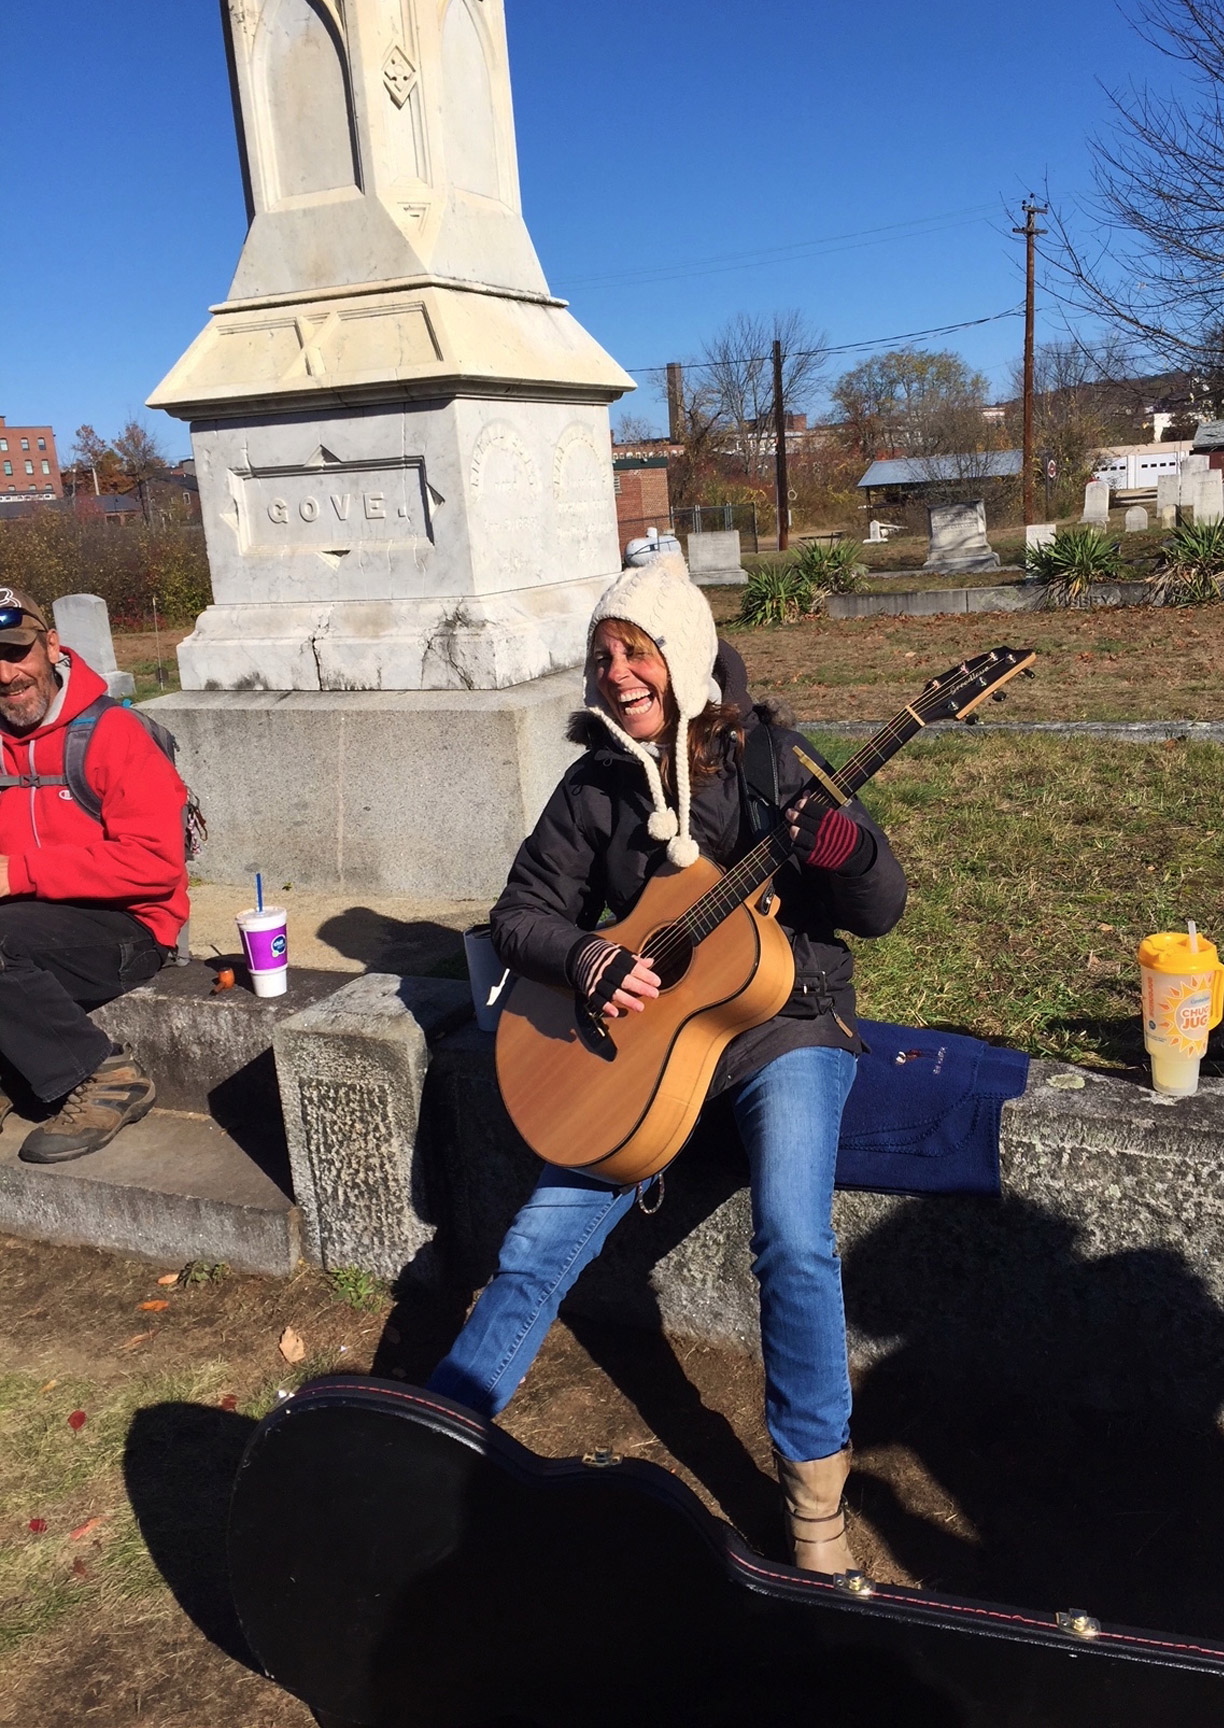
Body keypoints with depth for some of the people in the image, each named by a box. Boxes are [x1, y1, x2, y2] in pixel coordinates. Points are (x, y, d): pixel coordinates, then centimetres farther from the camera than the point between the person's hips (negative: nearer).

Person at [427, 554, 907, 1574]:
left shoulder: (767, 761, -7)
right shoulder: (596, 783, 0)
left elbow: (882, 910, -7)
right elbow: (522, 914, 4)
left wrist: (837, 842, -30)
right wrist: (590, 961, -17)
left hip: (785, 1022, -3)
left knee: (796, 1242, -23)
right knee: (540, 1241, -3)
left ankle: (815, 1481, -1)